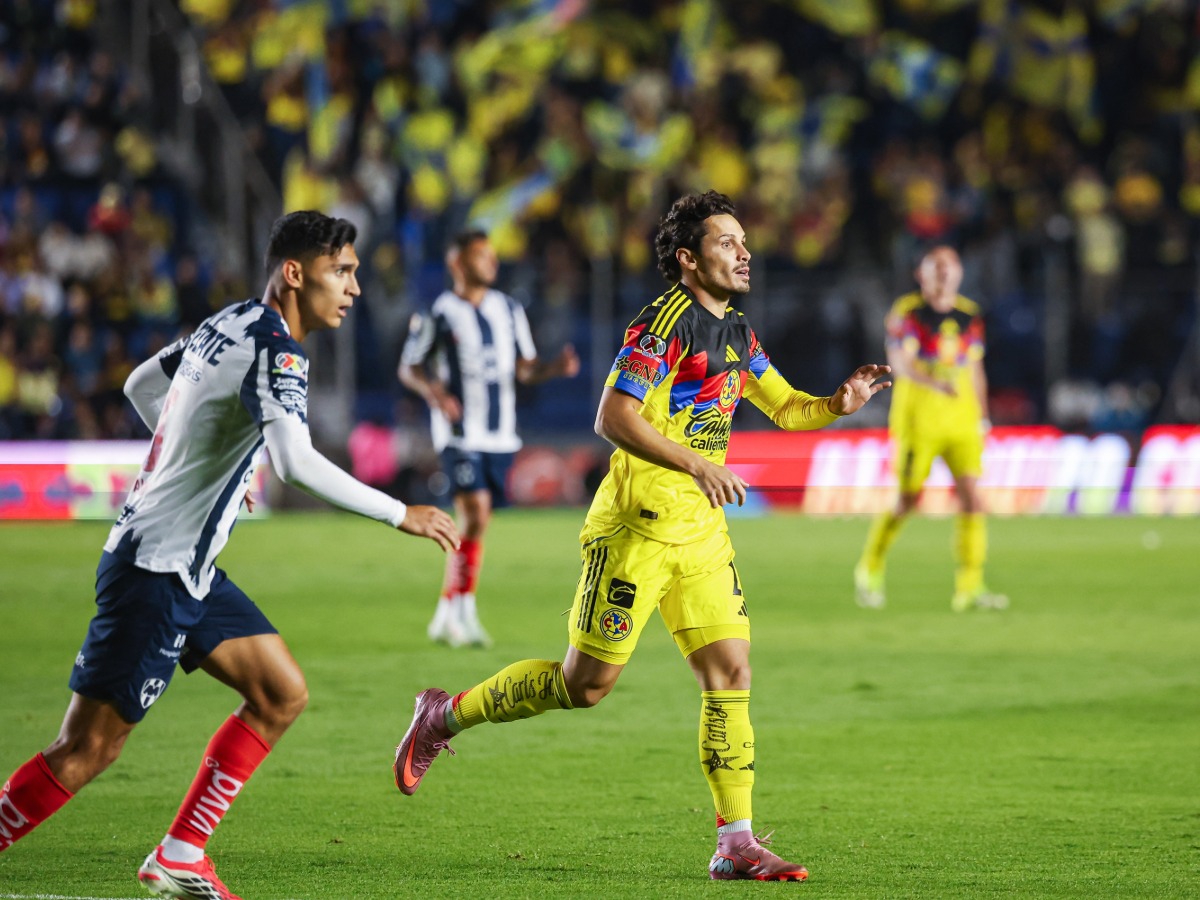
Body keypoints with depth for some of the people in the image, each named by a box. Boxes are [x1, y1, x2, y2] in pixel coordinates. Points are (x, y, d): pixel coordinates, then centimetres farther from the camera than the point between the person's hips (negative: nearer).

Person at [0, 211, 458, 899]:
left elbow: (141, 385, 25)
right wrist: (401, 514, -24)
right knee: (88, 750, -8)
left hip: (191, 571, 10)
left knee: (282, 695, 9)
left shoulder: (228, 326, 10)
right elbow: (297, 463, -32)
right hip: (154, 573, -10)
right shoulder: (273, 349, -18)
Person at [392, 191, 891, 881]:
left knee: (731, 674, -1)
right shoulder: (667, 322, -15)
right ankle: (444, 717, 17)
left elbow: (786, 408, 23)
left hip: (701, 531, 8)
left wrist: (840, 403, 3)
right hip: (638, 526, -8)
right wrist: (697, 463, -24)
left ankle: (737, 842, 1)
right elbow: (614, 417, -20)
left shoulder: (735, 331, 13)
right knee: (588, 681, -2)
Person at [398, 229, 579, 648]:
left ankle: (448, 615, 18)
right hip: (459, 433, -6)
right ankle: (463, 611, -10)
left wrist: (555, 367, -6)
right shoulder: (439, 314, -7)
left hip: (500, 434, 6)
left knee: (477, 522, 8)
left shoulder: (509, 310, 10)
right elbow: (409, 367, -2)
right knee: (475, 513, -18)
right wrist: (432, 391, -22)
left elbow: (523, 368, 14)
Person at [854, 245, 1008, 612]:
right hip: (918, 419, -4)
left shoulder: (970, 316, 10)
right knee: (908, 500, 0)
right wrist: (935, 382, -36)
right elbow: (899, 362, -19)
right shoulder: (907, 312, -6)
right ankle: (869, 569, 23)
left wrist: (983, 418, 18)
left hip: (962, 420, 4)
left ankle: (969, 586, -4)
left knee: (971, 496, -8)